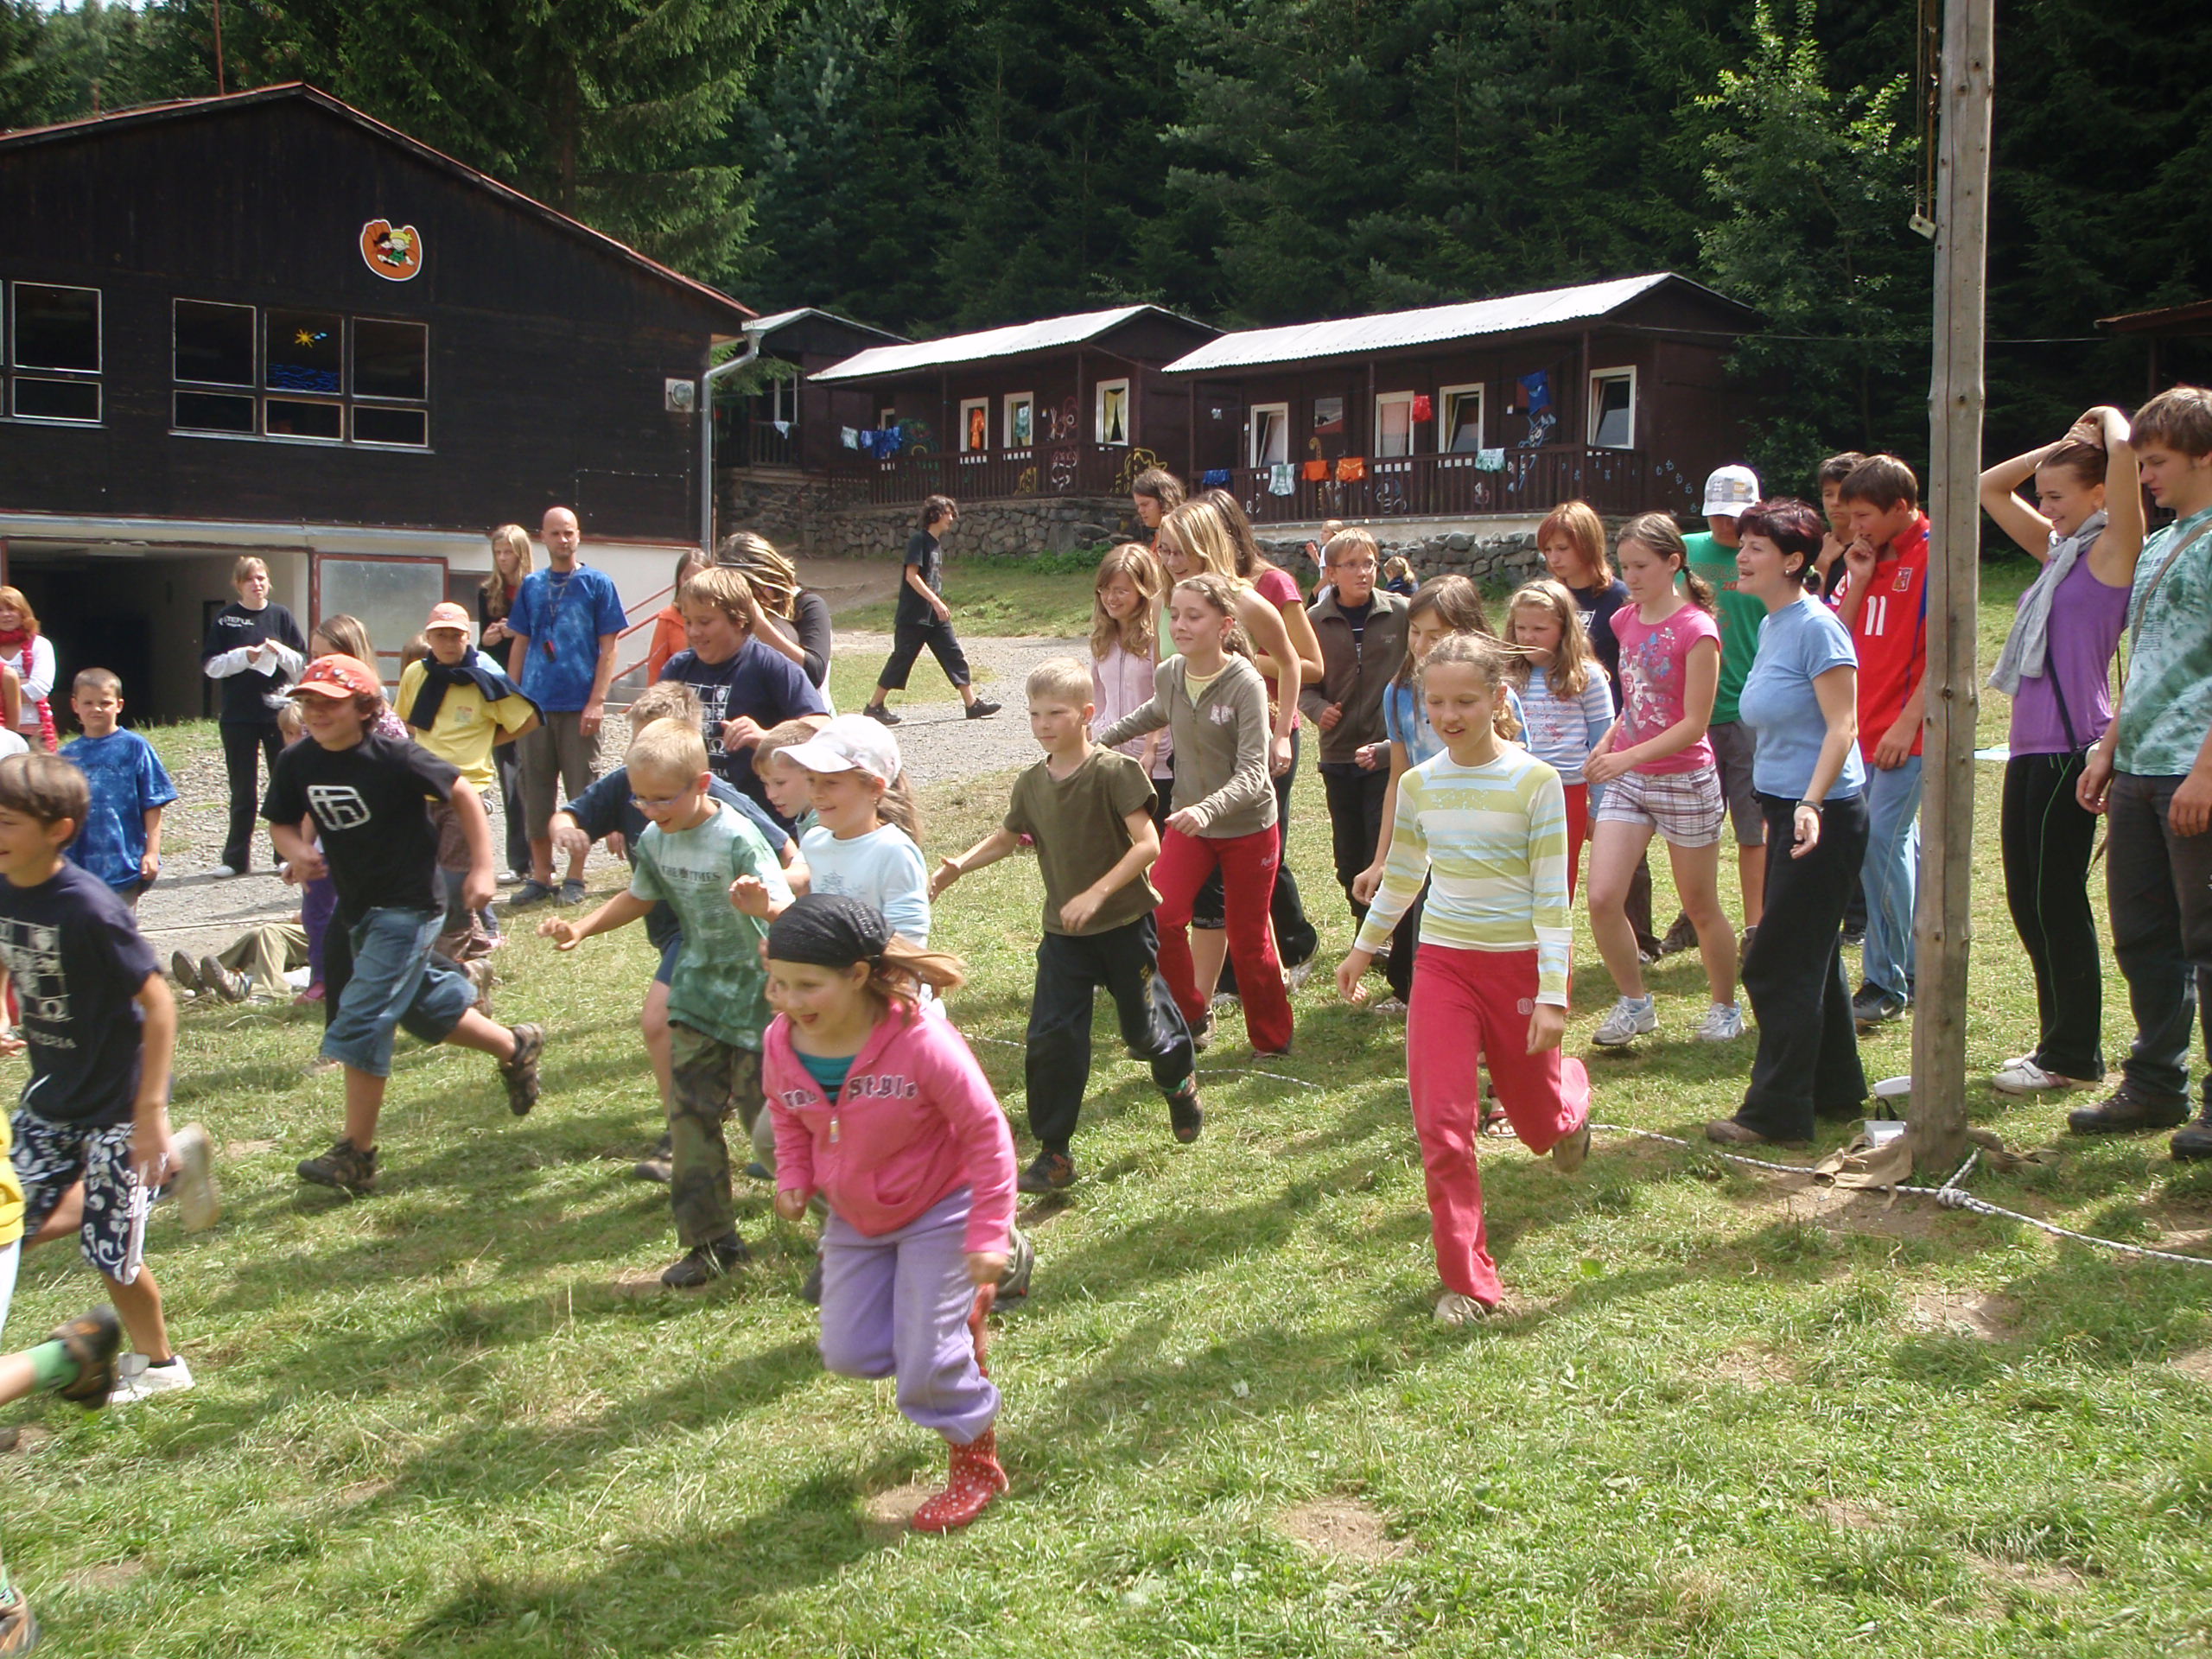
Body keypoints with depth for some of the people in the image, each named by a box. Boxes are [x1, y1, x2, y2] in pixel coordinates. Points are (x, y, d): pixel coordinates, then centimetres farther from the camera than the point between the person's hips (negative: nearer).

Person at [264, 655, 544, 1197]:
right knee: (427, 1008, 20)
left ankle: (356, 1158, -3)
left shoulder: (393, 757, -19)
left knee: (361, 1024, -11)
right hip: (357, 908, 7)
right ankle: (515, 1047, 45)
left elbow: (463, 794, -10)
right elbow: (282, 822, 10)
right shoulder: (297, 762, -3)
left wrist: (482, 868, -11)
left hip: (408, 907, -7)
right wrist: (297, 851, -13)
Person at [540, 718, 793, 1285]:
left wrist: (764, 904, -50)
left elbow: (789, 912, -26)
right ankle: (711, 1240, 16)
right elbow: (639, 899, 19)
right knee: (691, 1117, 6)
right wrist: (580, 928, 6)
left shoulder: (737, 839, -21)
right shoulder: (654, 841, 0)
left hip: (754, 999, -7)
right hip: (697, 997, 7)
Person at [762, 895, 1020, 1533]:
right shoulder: (782, 1044, -16)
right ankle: (961, 1311, 33)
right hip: (855, 1218, 6)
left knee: (928, 1366, -5)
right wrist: (793, 1178, -8)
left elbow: (986, 1131, -20)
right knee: (848, 1354, 9)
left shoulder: (921, 1043, -32)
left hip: (938, 1210, -6)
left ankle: (977, 1467, 23)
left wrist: (989, 1235, -20)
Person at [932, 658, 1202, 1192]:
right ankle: (1053, 1152, 7)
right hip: (1064, 933, 4)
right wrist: (959, 865, 1)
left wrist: (1096, 894, -28)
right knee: (1051, 1038, -3)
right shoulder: (1031, 784, 2)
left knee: (1145, 1028, 10)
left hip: (1125, 925, -4)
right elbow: (1007, 838, 19)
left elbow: (1147, 844, -21)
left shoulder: (1113, 771, -16)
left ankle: (1181, 1083, 45)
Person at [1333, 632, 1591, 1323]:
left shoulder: (1535, 782, -12)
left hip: (1519, 961, -3)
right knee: (1441, 1123, -7)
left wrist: (1552, 995, -15)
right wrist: (1363, 948, 23)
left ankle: (1571, 1097, 52)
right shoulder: (1418, 785, 1)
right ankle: (1466, 1281, 3)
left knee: (1537, 1117, 13)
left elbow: (1552, 896, -11)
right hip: (1442, 961, 3)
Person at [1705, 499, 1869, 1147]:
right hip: (1788, 811, 9)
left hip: (1823, 819, -9)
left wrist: (1810, 804, -31)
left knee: (1778, 966, -5)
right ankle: (1835, 1088, 28)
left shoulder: (1816, 627, -15)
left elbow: (1841, 726, -21)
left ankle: (1777, 1111, 2)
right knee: (1810, 960, 16)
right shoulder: (1772, 626, 12)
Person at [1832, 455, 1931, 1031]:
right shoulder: (1869, 559, 14)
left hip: (1906, 732, -8)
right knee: (1899, 844, 13)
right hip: (1863, 726, 8)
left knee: (1881, 842, -13)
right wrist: (1858, 583, -1)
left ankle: (1884, 983, -7)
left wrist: (1907, 723, -18)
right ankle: (1915, 972, 23)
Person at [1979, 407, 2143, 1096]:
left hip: (2069, 751, -8)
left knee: (2058, 900, -3)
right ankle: (2058, 1040, 23)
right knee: (2027, 902, 12)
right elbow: (1990, 488, 25)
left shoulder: (2115, 551, -6)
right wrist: (2060, 445, 15)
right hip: (2029, 748, 8)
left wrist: (2109, 421, 0)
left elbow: (2123, 451, -20)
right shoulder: (2057, 550, 17)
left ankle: (2075, 1057, 7)